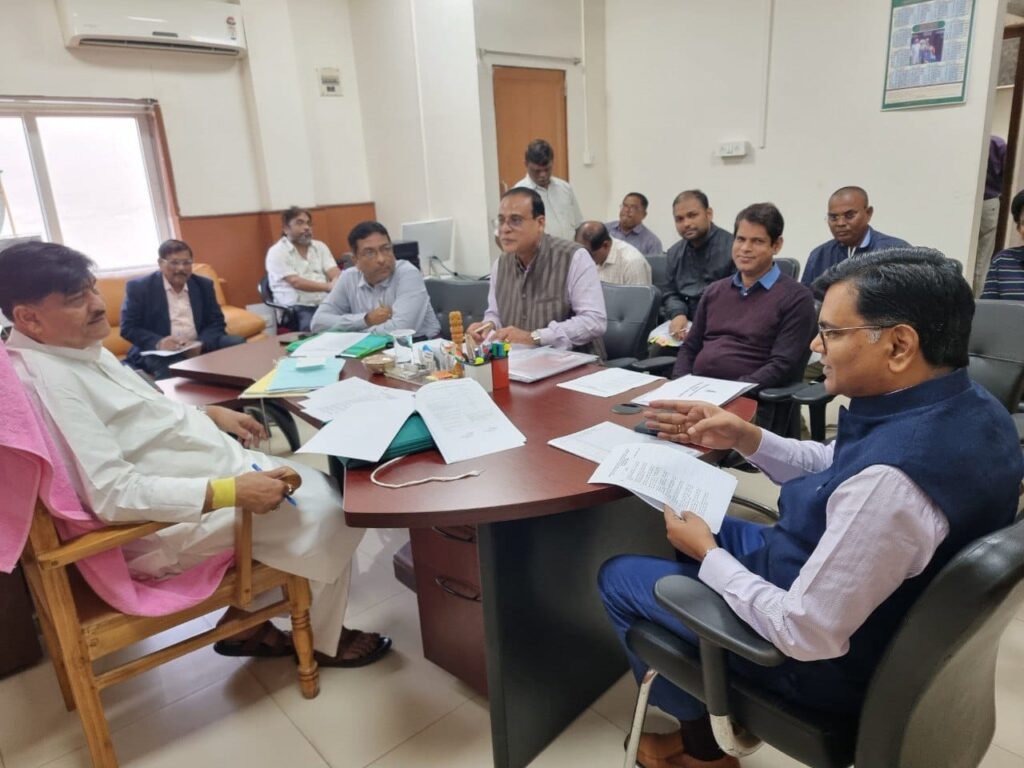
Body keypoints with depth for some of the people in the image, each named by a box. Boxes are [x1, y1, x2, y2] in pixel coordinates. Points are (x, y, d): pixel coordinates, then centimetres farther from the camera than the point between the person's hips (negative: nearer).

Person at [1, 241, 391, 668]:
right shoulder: (45, 380, -25)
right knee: (331, 518, -9)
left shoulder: (77, 348, 6)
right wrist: (232, 492, -32)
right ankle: (322, 641, 17)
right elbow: (113, 493, -30)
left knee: (323, 489, 11)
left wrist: (211, 415, 8)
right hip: (172, 519, -10)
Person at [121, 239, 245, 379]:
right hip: (159, 353, -4)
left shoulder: (204, 285, 10)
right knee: (168, 369, -39)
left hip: (200, 348, 5)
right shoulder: (138, 287, 1)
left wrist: (200, 343, -15)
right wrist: (158, 342, -22)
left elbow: (216, 322, 7)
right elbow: (128, 328, -1)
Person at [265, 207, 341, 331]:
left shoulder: (320, 247, 16)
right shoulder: (276, 252, 0)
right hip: (296, 308, -5)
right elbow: (296, 282, -12)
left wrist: (336, 283, -22)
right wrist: (328, 286, -24)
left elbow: (335, 273, 4)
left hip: (324, 303, 5)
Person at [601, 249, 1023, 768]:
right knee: (702, 526, 24)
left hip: (826, 657, -8)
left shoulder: (892, 479, -39)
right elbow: (837, 470, 6)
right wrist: (745, 437, -5)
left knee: (618, 577, 6)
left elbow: (806, 636, -30)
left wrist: (707, 556, -16)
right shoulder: (966, 406, -8)